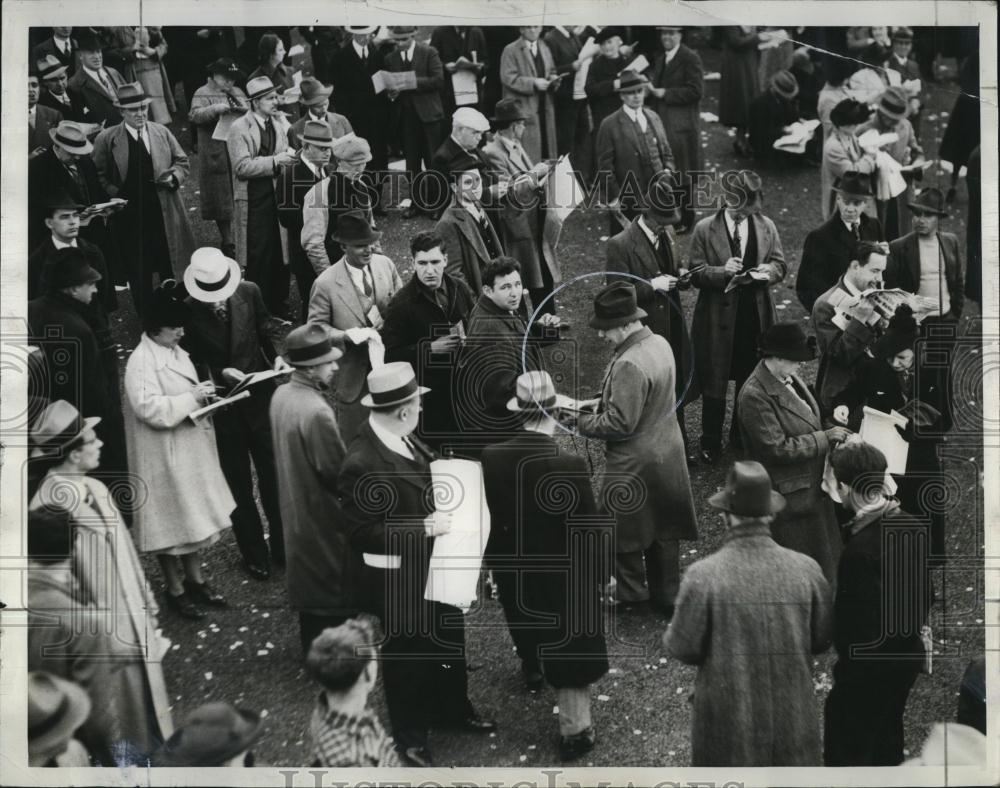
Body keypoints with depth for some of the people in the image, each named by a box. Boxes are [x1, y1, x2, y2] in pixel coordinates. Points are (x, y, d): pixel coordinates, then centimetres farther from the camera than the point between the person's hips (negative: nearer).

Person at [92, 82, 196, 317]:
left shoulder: (162, 133, 6)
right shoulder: (106, 139, -3)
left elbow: (182, 163, 11)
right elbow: (100, 176, 0)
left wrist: (174, 176, -9)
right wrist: (114, 195, -14)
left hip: (165, 213, 2)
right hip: (129, 216, -2)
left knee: (170, 269, 10)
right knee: (139, 273, 7)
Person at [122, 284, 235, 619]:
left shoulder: (176, 352, 7)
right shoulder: (141, 362, -20)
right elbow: (149, 408, -28)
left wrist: (203, 395, 1)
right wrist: (192, 397, -24)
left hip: (191, 450, 9)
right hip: (164, 457, -9)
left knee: (194, 514, 17)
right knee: (171, 520, 3)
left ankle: (194, 579, 31)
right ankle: (175, 590, 17)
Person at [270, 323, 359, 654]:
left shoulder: (281, 395, -3)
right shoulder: (316, 412, -31)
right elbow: (338, 471, -24)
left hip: (294, 506, 9)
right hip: (324, 516, -9)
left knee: (308, 581, 23)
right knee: (334, 589, 8)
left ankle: (311, 645, 38)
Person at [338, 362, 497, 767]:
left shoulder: (401, 438, -6)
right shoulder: (362, 463, -31)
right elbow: (363, 533, -27)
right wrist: (425, 528, -27)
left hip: (431, 561, 8)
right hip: (397, 577, -8)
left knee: (449, 638, 25)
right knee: (407, 654, 14)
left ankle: (453, 708, 51)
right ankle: (410, 737, 38)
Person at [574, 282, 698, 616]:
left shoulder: (629, 364, -29)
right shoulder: (660, 343, 0)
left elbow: (619, 424, -27)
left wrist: (582, 421, -12)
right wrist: (603, 403, 8)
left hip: (634, 462, -9)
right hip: (667, 453, 9)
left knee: (625, 531, 12)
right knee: (663, 531, 19)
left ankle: (631, 595, 26)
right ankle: (667, 596, 31)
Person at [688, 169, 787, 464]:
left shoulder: (766, 226, 2)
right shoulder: (705, 229, -7)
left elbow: (780, 264, 8)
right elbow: (695, 273, -7)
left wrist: (769, 271, -15)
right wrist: (722, 271, -25)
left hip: (757, 316, 3)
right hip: (719, 317, -3)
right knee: (715, 383, 4)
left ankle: (742, 435, 32)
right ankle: (711, 442, 18)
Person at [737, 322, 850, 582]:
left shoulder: (788, 378, 3)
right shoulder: (755, 395, -25)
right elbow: (777, 449, -25)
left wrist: (831, 421, 3)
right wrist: (824, 438, -20)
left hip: (814, 487, 9)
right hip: (790, 497, -9)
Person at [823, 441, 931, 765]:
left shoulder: (861, 550, -30)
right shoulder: (913, 526, -5)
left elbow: (864, 624, -27)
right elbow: (926, 592, 6)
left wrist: (845, 671, -14)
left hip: (870, 665, -8)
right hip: (909, 653, 8)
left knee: (848, 751, 7)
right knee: (888, 732, 26)